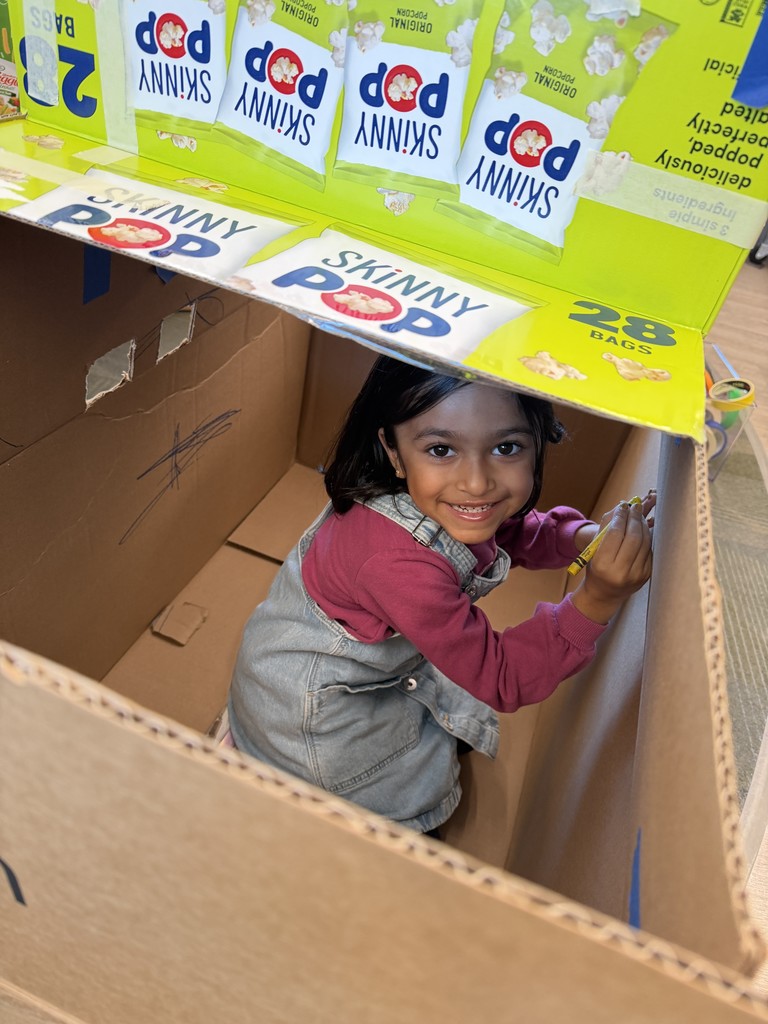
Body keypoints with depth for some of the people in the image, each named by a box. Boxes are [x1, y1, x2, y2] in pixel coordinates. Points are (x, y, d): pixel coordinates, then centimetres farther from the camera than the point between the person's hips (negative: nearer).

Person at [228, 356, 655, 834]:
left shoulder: (440, 504, -20)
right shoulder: (400, 563, -41)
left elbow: (518, 534, 3)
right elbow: (500, 680, -28)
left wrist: (584, 535, -18)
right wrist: (598, 602, -40)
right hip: (306, 701, -7)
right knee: (427, 787, 12)